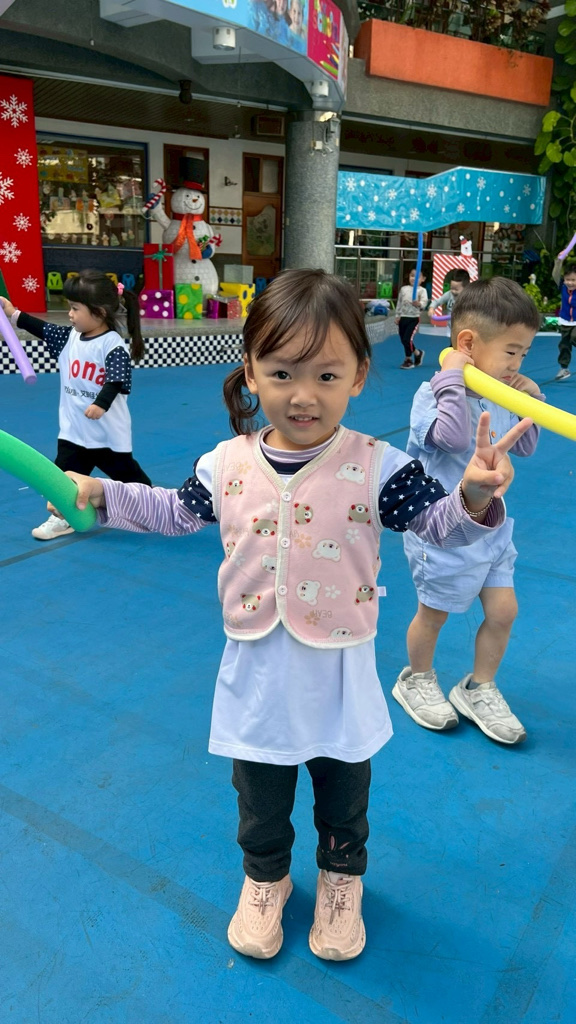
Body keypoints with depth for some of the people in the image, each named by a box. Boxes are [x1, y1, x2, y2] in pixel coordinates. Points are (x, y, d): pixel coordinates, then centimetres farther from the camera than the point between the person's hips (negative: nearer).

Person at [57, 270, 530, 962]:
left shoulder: (377, 467, -17)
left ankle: (341, 881, 52)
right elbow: (176, 512, 10)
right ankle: (265, 879, 52)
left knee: (343, 799, 23)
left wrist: (475, 497, -34)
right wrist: (100, 494, 4)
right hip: (257, 678, 2)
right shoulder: (224, 464, -8)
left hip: (340, 678, -1)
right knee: (260, 800, 23)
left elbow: (439, 523, -13)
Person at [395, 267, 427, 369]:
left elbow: (424, 302, -20)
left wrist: (419, 304, -41)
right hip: (403, 318, 6)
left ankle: (408, 360, 8)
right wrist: (397, 316, 12)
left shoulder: (422, 290, -6)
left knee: (408, 339, -11)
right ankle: (418, 353, 34)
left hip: (414, 318, -5)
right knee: (403, 340, 11)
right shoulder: (404, 289, 8)